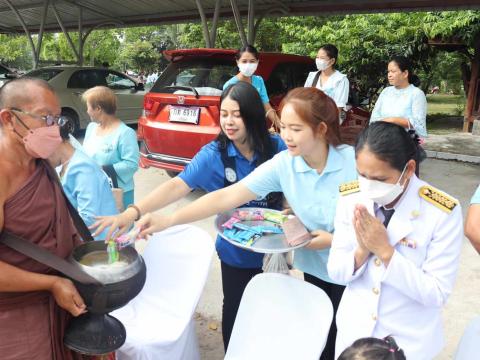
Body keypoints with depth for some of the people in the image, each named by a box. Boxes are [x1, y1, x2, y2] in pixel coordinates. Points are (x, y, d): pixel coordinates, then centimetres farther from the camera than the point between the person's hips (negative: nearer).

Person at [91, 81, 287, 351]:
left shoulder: (277, 147, -11)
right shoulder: (214, 154, -16)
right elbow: (178, 186, -28)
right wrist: (134, 211, -41)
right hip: (237, 253, -1)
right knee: (236, 309, 17)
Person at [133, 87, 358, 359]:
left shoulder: (356, 162, -23)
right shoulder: (283, 164, -16)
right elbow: (226, 197, -21)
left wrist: (335, 240, -23)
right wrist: (169, 220, -27)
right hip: (314, 267, 3)